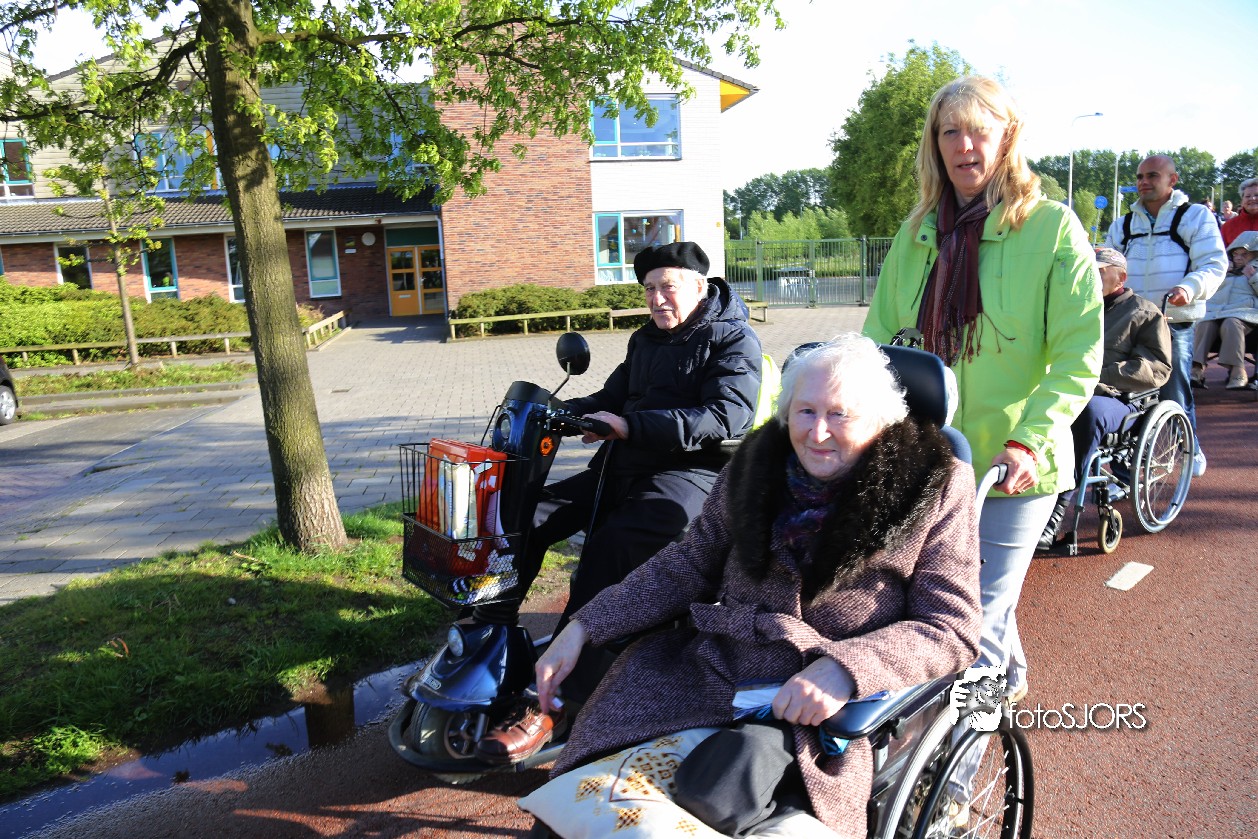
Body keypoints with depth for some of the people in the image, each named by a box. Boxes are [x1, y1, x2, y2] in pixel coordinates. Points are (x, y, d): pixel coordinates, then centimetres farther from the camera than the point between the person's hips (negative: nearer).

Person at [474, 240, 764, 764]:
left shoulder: (734, 340, -1)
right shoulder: (646, 340, 24)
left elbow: (725, 417, -16)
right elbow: (612, 396, 29)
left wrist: (633, 426, -22)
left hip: (689, 473, -8)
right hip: (620, 468, 8)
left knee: (607, 549, -33)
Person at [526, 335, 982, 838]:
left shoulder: (934, 489, -4)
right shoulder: (756, 466, 5)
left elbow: (952, 628, -6)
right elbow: (689, 565, 12)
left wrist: (843, 670, -23)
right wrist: (584, 627, 4)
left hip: (824, 708, -3)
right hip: (712, 673, 4)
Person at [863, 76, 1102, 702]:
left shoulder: (1051, 227, -6)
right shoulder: (917, 232, 8)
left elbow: (1078, 356, -10)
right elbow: (881, 336, 9)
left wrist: (1028, 441, -21)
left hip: (1012, 466, -5)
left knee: (976, 619, -1)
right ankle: (1008, 676, 47)